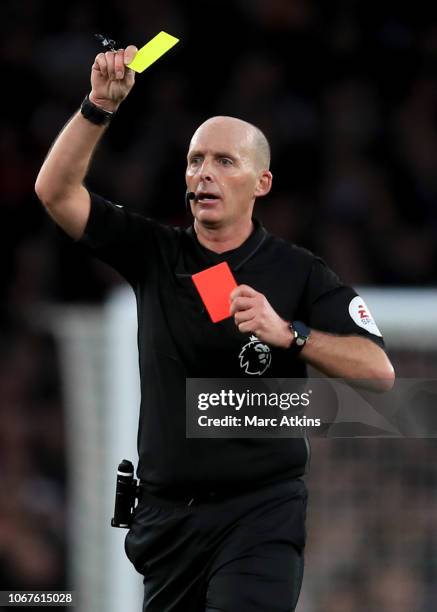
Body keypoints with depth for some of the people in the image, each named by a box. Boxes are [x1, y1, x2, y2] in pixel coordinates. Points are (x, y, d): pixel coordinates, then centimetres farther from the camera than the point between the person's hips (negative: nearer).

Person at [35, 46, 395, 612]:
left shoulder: (297, 273, -2)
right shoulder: (154, 254, 6)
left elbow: (378, 372, -10)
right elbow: (56, 191, -3)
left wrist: (288, 333, -23)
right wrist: (100, 106, -15)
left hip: (260, 507, -4)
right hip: (166, 513, 4)